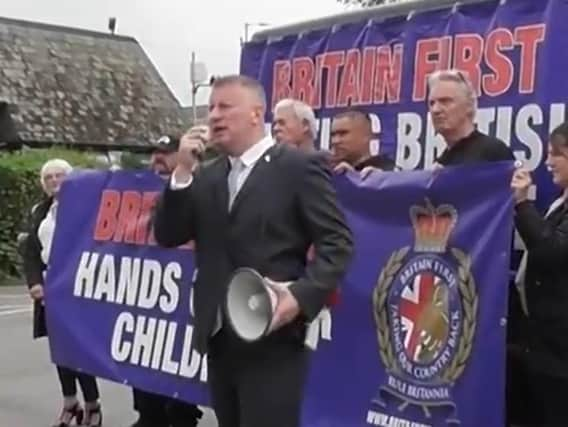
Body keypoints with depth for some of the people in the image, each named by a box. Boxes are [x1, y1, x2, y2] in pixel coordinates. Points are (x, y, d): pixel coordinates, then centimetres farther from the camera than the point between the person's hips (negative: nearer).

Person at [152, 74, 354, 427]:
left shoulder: (300, 167, -4)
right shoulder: (208, 177, 16)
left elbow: (337, 242, -8)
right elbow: (167, 237, 9)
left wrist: (302, 296, -22)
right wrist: (183, 172, -2)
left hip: (272, 341, -6)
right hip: (219, 340, 7)